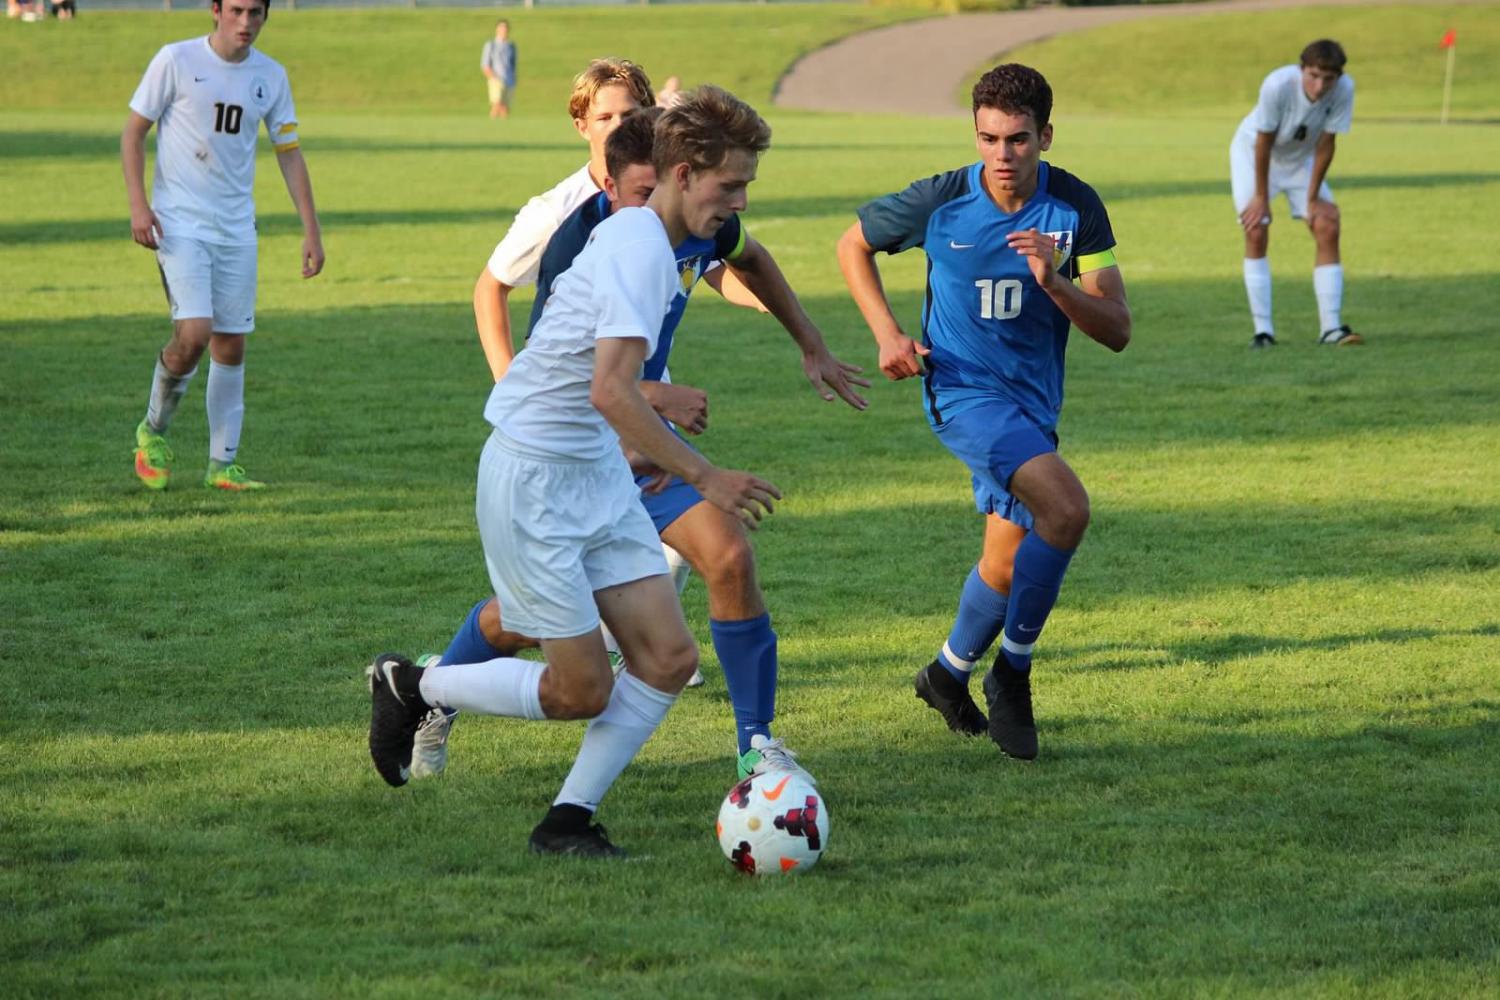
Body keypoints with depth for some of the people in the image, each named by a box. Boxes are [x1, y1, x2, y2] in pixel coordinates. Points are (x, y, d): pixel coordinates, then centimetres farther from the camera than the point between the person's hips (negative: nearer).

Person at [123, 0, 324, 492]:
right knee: (194, 333, -18)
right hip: (179, 223, -4)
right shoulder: (176, 61, -7)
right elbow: (133, 131, -2)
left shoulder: (270, 76, 5)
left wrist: (311, 231, 7)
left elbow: (289, 153, 12)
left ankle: (222, 464, 14)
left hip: (236, 227, 5)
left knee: (231, 344, 4)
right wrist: (138, 204, -13)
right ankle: (153, 432, 7)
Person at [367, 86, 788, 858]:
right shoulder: (641, 249, -21)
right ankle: (409, 687, 17)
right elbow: (610, 390, -31)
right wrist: (704, 477, -27)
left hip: (597, 472, 10)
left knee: (669, 659, -1)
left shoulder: (633, 233, 9)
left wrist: (632, 444, 25)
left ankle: (568, 821, 8)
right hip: (533, 480, -10)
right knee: (582, 692, -3)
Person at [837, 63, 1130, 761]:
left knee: (1009, 565, 15)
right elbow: (854, 244, 6)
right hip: (963, 391, -5)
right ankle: (1012, 672, -11)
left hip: (1032, 403, 5)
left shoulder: (1076, 207, -9)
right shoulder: (941, 202, -13)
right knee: (1066, 509, -27)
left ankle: (949, 673, 42)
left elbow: (1116, 331, -11)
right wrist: (887, 333, -4)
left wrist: (1054, 282, -28)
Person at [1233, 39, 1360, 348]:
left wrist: (1313, 198, -12)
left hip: (1301, 158, 3)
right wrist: (1261, 196, -17)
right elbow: (1264, 143, -25)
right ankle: (1263, 329, -8)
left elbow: (1325, 144, -17)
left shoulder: (1344, 89, -27)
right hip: (1252, 152, -3)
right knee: (1256, 233, -13)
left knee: (1328, 229, -8)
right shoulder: (1278, 85, -37)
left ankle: (1331, 327, -6)